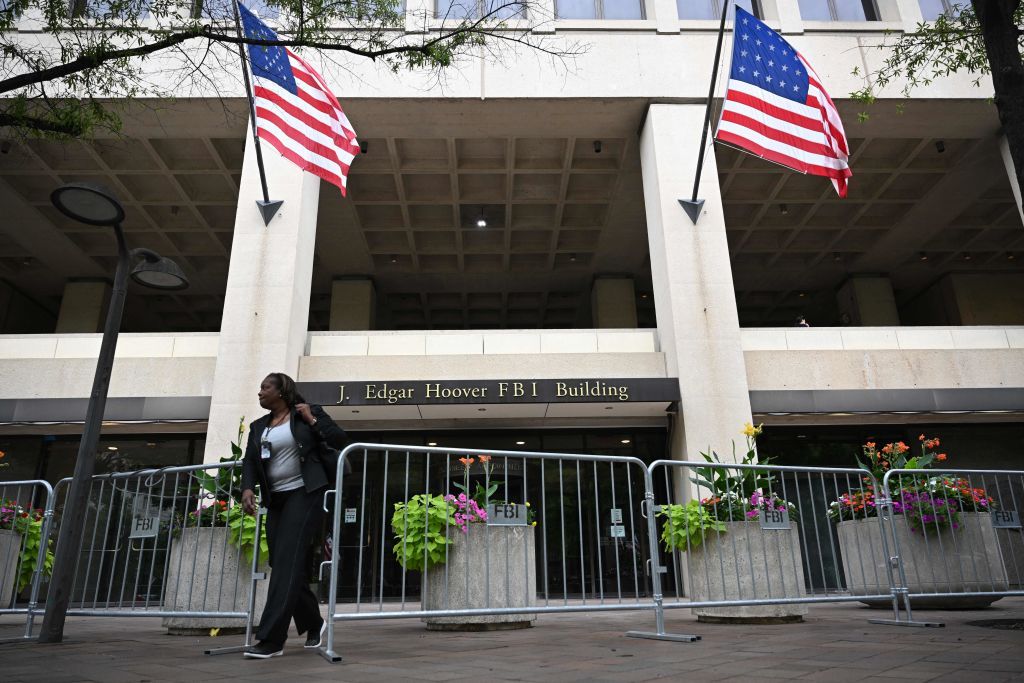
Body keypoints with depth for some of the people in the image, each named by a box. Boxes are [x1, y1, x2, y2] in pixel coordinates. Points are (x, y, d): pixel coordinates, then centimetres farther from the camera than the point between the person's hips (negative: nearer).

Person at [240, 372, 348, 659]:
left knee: (288, 562, -14)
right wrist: (247, 488, -11)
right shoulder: (258, 427, 16)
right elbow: (250, 462, 7)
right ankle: (314, 624, 27)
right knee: (282, 565, 8)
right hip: (276, 501, 7)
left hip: (304, 494, -6)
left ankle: (271, 639, -12)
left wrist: (312, 420, -10)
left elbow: (341, 439, -3)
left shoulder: (308, 413, 1)